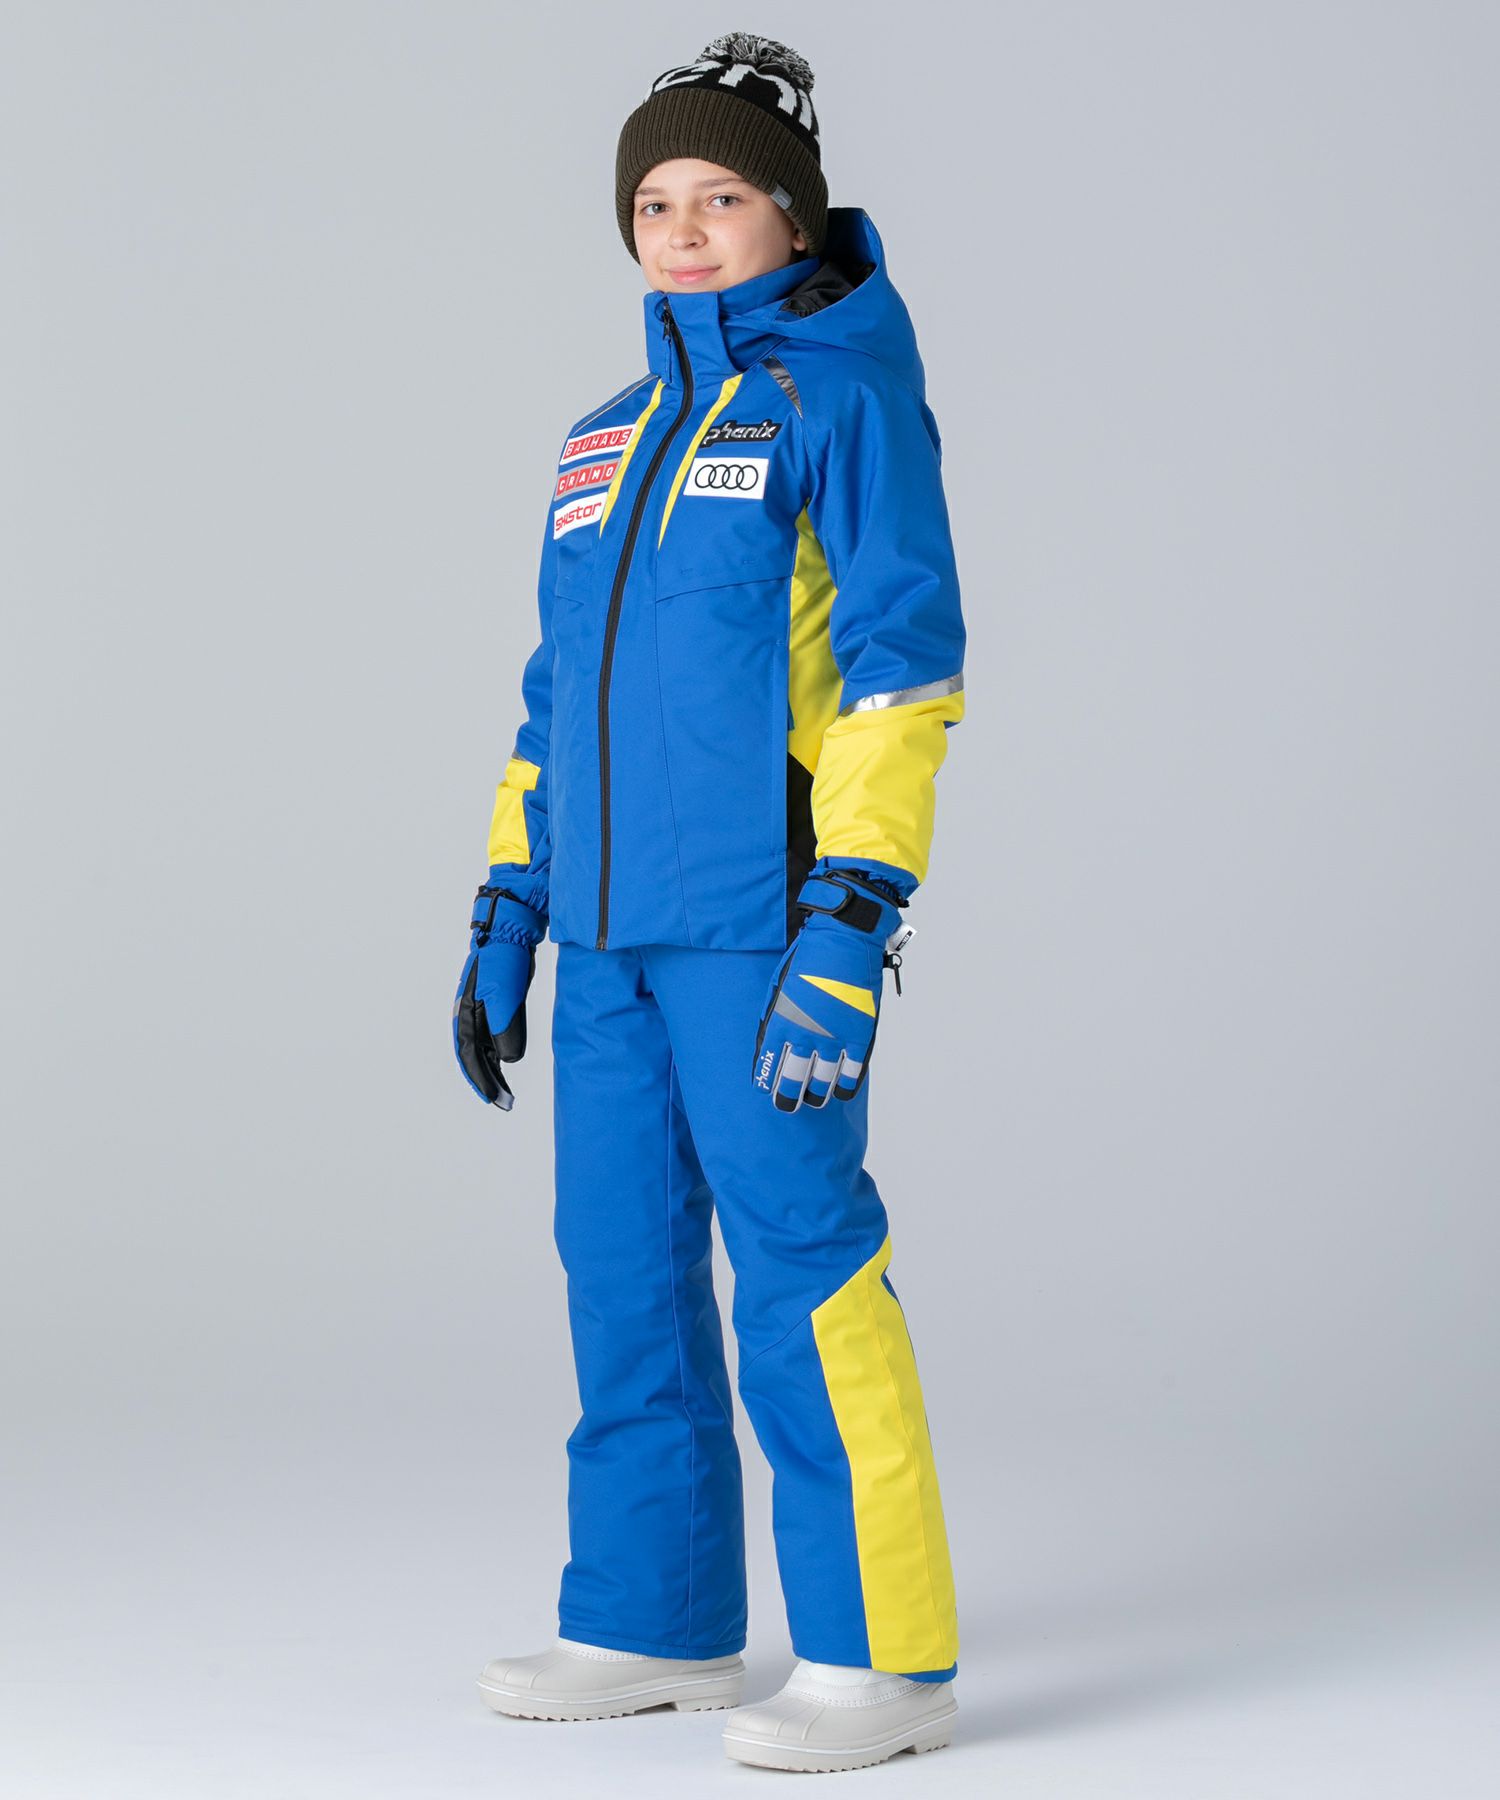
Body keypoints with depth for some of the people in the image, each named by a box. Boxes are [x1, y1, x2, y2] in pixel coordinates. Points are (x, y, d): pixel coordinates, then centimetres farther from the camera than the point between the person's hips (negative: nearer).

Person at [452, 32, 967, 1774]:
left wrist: (851, 915, -19)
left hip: (765, 916, -7)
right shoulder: (602, 442, 18)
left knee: (799, 1269, -9)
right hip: (616, 930, 7)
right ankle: (653, 1624, 21)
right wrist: (506, 916, 18)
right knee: (624, 1272, 10)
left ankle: (884, 1654, -2)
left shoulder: (843, 400, -3)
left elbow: (904, 663, -11)